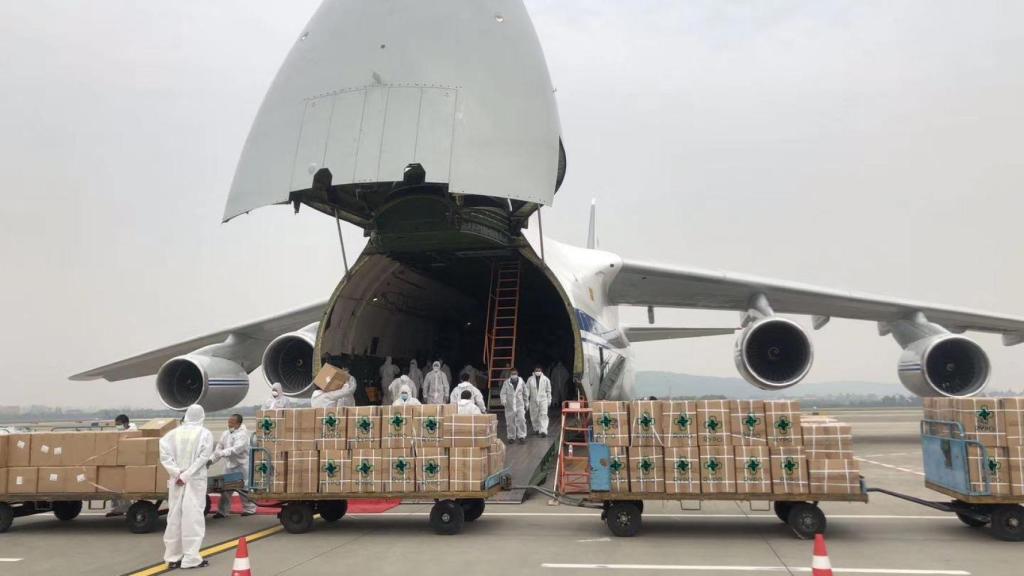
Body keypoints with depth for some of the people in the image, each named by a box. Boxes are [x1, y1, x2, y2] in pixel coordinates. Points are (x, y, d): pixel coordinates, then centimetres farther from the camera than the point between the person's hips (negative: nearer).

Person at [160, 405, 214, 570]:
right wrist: (186, 475, -12)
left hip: (176, 480, 4)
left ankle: (172, 557, 17)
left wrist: (177, 473, -10)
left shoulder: (174, 432, 5)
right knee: (193, 517, -2)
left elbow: (164, 452, -9)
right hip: (196, 480, -3)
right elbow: (203, 458, -13)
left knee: (174, 517, 11)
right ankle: (191, 558, -3)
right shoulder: (205, 434, -3)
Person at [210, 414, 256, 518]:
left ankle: (249, 509, 16)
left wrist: (222, 453, -30)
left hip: (241, 466, -7)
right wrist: (211, 459, -5)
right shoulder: (225, 434, 10)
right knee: (225, 488, 6)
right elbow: (219, 448, 7)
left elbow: (237, 449, -24)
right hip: (229, 466, 7)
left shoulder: (243, 434, -13)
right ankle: (223, 511, 13)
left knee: (244, 488, 2)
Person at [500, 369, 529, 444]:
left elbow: (525, 393, 13)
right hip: (509, 406, 0)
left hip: (520, 405, 0)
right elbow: (503, 392, -6)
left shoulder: (521, 382, 2)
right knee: (510, 422, 5)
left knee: (521, 420, -11)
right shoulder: (506, 383, -1)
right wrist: (503, 400, -23)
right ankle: (511, 437, 18)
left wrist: (526, 402, 16)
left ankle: (522, 436, -3)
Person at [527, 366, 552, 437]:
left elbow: (548, 390, 8)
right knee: (534, 416, 8)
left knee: (543, 415, -11)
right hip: (533, 400, 2)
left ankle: (543, 431, -15)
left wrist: (549, 400, 7)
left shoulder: (545, 379, 1)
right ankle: (536, 428, 28)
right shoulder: (530, 379, 2)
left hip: (543, 400, -1)